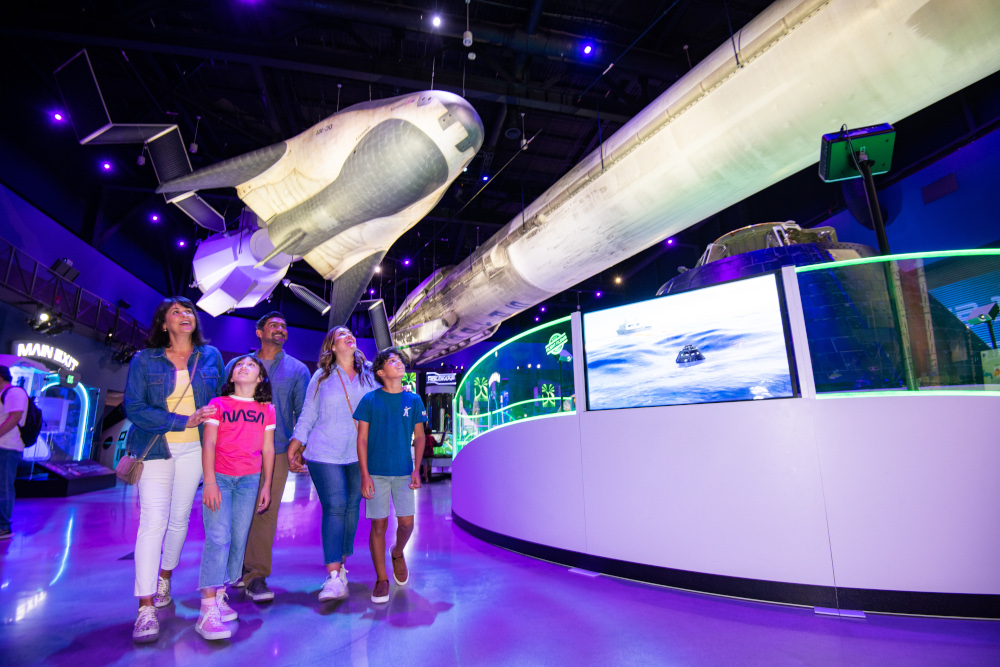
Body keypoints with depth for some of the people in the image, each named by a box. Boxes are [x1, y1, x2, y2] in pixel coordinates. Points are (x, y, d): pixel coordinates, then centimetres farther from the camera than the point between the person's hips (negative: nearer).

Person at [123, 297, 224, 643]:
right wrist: (184, 421, -16)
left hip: (194, 449, 2)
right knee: (153, 520, -8)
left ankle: (164, 578, 34)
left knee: (180, 518, 11)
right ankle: (146, 608, -1)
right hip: (154, 449, -2)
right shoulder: (144, 360, -1)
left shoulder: (211, 356, 5)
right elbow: (133, 407, -9)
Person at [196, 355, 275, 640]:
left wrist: (266, 485, 10)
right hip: (219, 477, -3)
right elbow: (208, 444, -3)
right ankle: (208, 611, -8)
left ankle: (219, 597, 19)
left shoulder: (267, 410, 8)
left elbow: (268, 449, 10)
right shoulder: (218, 404, 2)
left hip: (249, 480, 3)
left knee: (238, 539, 4)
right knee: (218, 538, -10)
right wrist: (209, 482, -11)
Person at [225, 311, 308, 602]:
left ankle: (256, 575, 7)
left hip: (276, 450, -1)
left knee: (266, 512, -2)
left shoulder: (297, 369, 10)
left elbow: (303, 412, 9)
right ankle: (240, 567, 25)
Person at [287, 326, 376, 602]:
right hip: (325, 454, -2)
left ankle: (341, 565, 23)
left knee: (352, 508, 6)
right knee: (334, 508, -9)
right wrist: (293, 450, 2)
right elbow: (307, 416, 7)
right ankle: (334, 578, -7)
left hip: (359, 454, 2)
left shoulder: (369, 375, 8)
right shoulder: (321, 377, 5)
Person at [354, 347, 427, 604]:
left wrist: (416, 469, -1)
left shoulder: (413, 400, 3)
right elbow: (362, 439, -1)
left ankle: (397, 553, 35)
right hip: (377, 472, -1)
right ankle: (381, 580, 19)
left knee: (406, 522, 2)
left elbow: (419, 437, 8)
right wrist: (365, 475, -6)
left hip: (403, 472, 2)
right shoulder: (370, 400, -2)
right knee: (379, 525, 3)